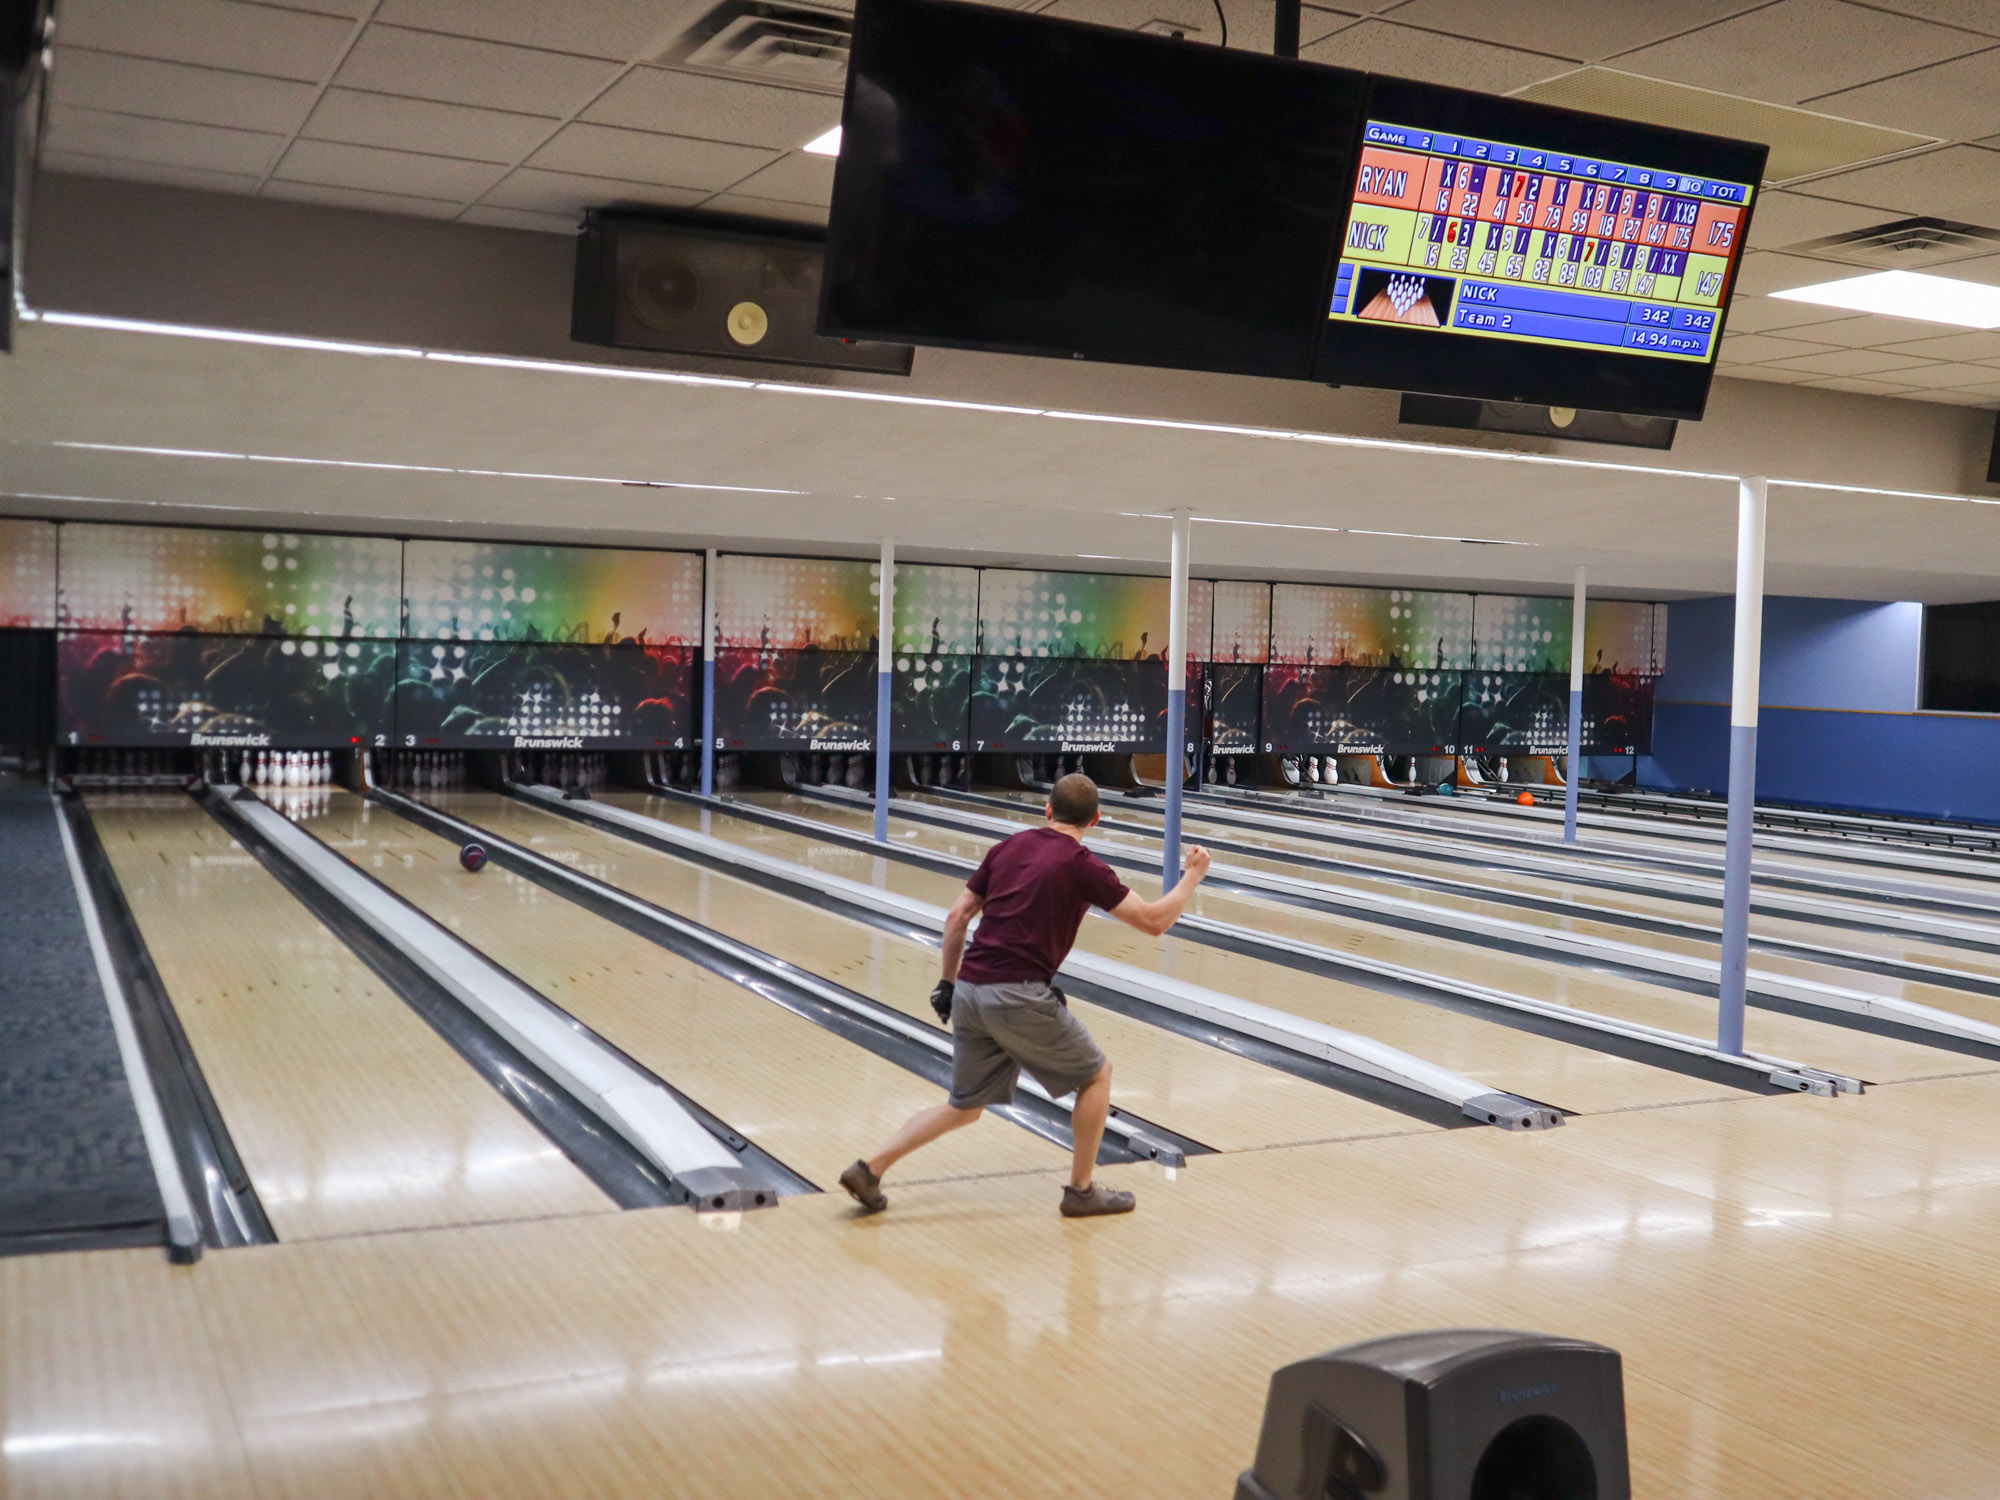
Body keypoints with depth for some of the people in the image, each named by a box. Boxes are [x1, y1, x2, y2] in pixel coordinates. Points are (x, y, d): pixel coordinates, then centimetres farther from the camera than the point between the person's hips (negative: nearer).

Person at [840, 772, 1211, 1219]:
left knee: (964, 1107, 17)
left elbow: (957, 917, 12)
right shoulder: (1082, 866, -4)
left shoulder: (1007, 847, 12)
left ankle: (869, 1169, 8)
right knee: (1096, 1074, 14)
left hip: (970, 992, 6)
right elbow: (1153, 921, -2)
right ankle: (1082, 1190, 19)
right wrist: (1193, 876, 12)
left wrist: (948, 982, 22)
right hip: (1019, 997, -6)